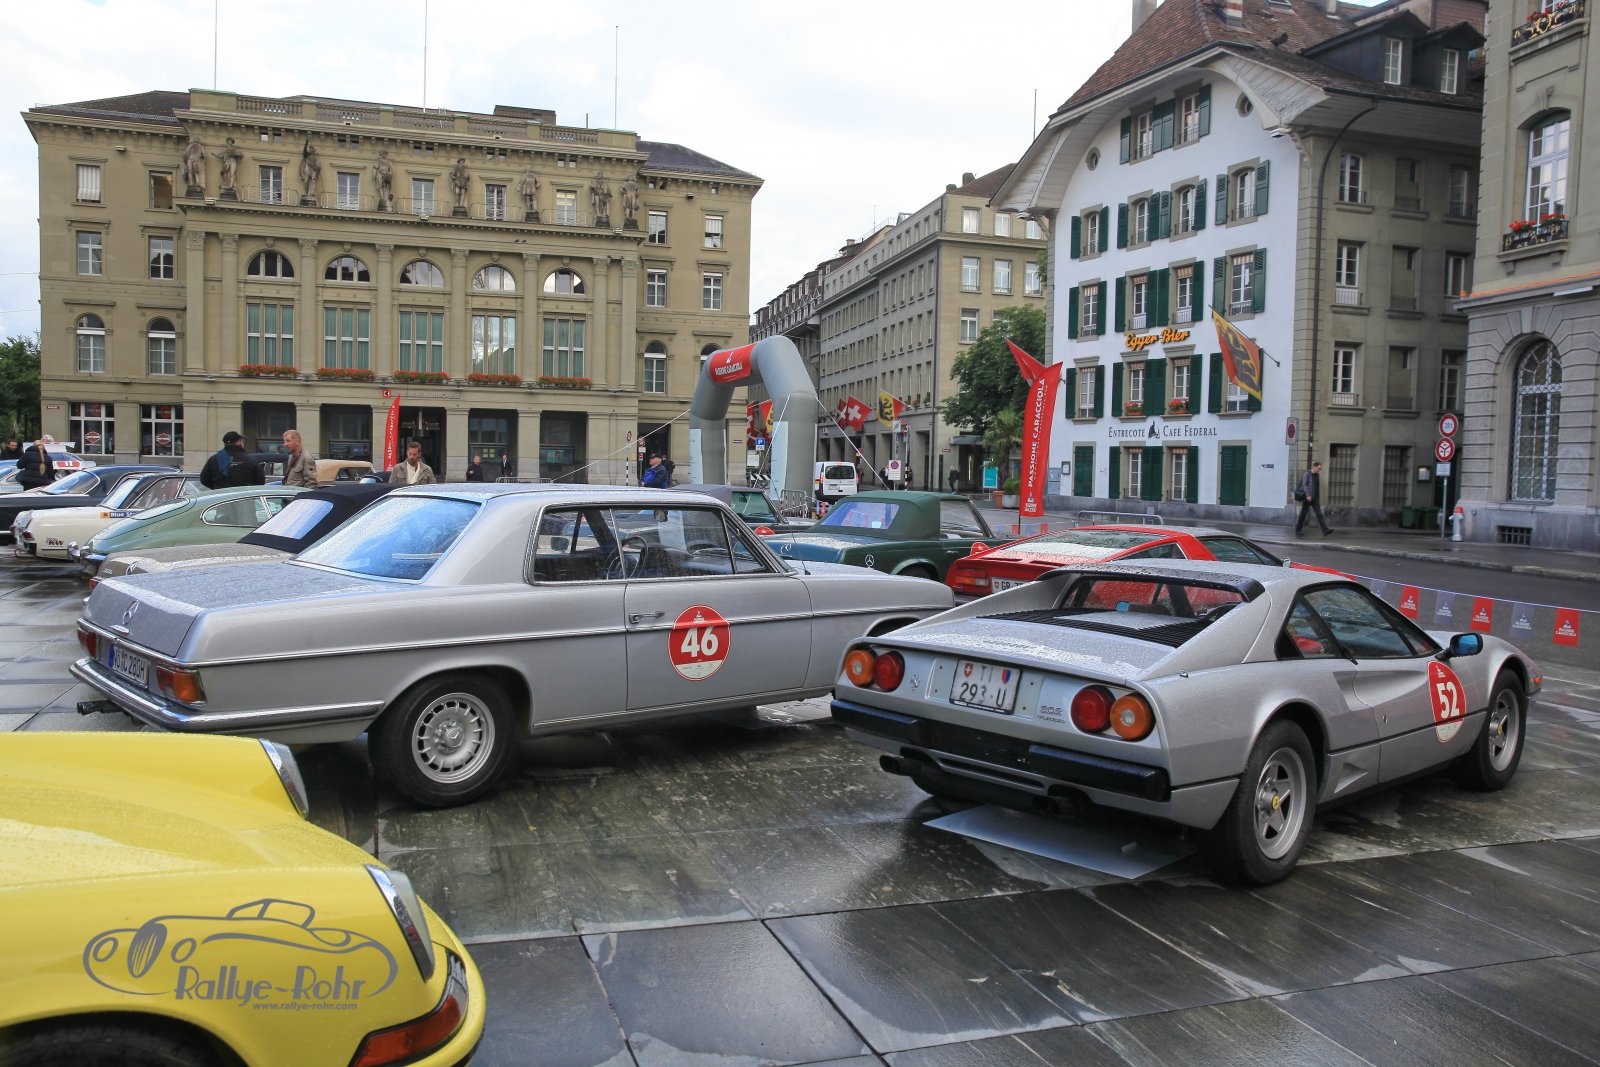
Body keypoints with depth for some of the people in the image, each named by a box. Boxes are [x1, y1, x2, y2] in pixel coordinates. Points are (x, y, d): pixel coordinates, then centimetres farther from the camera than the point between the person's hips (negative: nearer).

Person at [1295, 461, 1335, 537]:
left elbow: (1318, 488, 19)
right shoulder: (1307, 474, -6)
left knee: (1319, 514, -7)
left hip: (1315, 499, 5)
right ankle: (1297, 530, 14)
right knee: (1303, 514, 2)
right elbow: (1304, 485, -15)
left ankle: (1325, 530, -18)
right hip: (1307, 498, -5)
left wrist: (1319, 499, 20)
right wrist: (1307, 495, -26)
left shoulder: (1318, 475, 13)